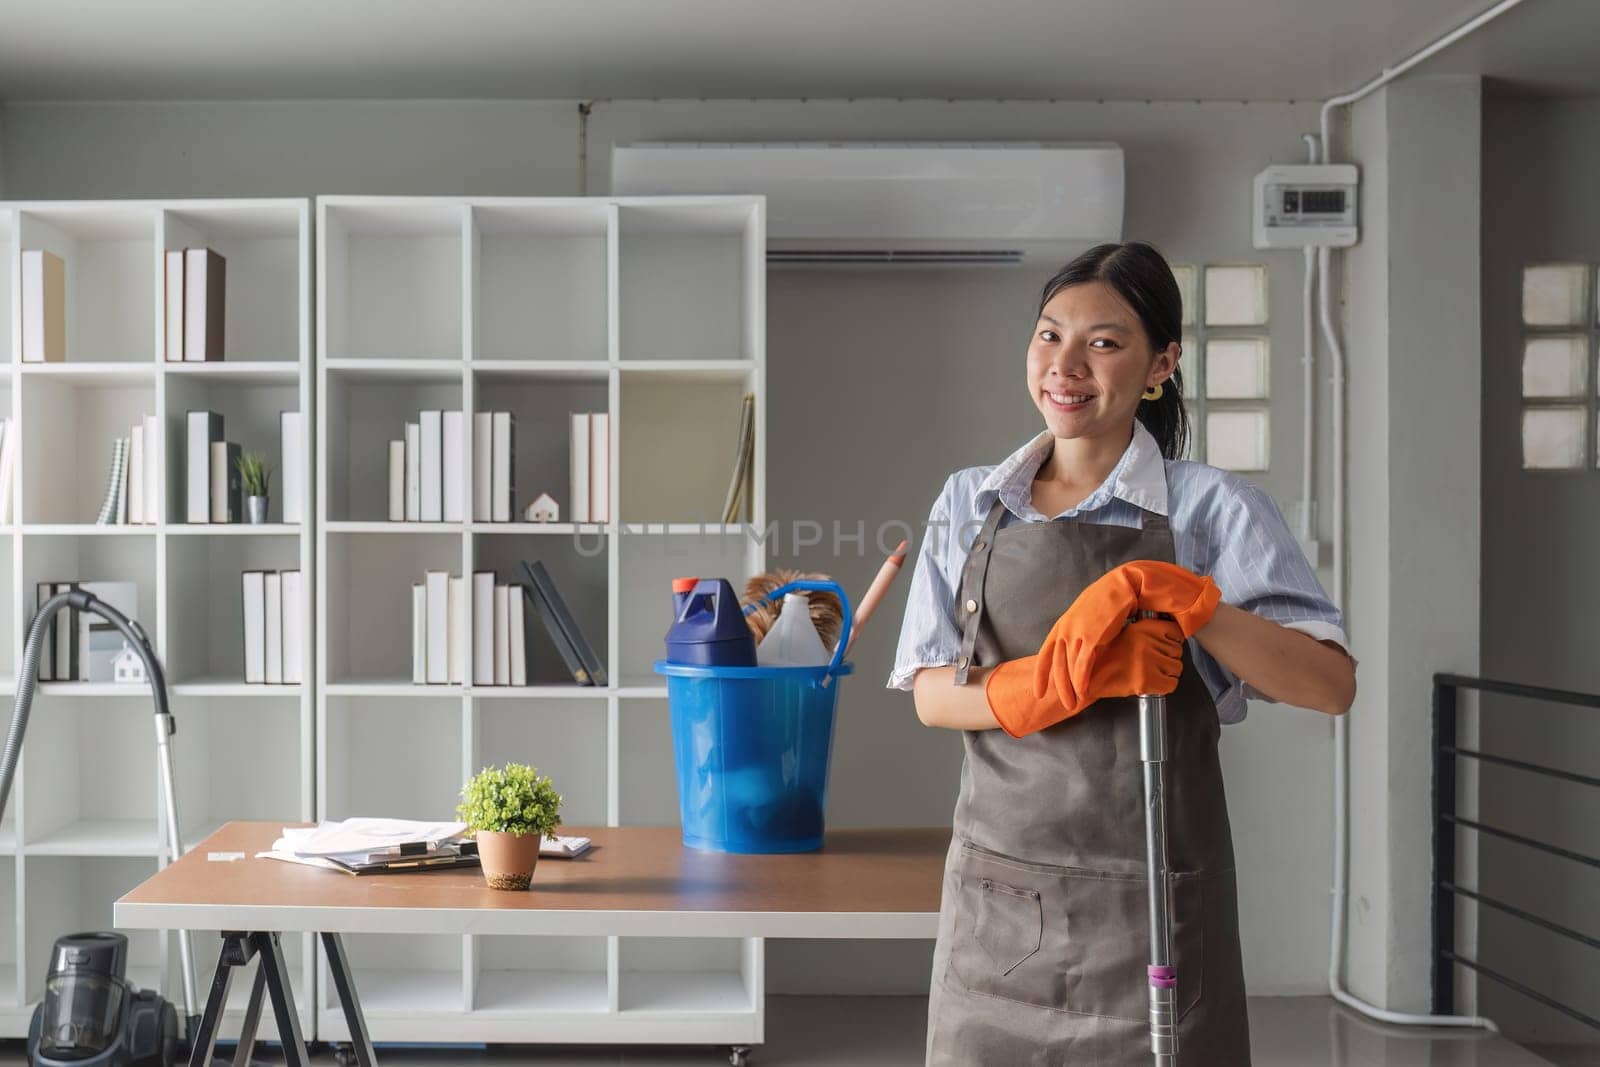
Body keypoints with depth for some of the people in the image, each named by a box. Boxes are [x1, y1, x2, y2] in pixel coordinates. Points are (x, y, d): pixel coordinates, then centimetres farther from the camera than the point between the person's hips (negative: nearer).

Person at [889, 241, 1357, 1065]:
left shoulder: (1211, 508, -5)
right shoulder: (968, 503, 6)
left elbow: (1330, 685, -12)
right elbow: (931, 694, -1)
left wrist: (1176, 595, -25)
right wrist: (1053, 681, -20)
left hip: (1148, 898, -3)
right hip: (996, 892, 3)